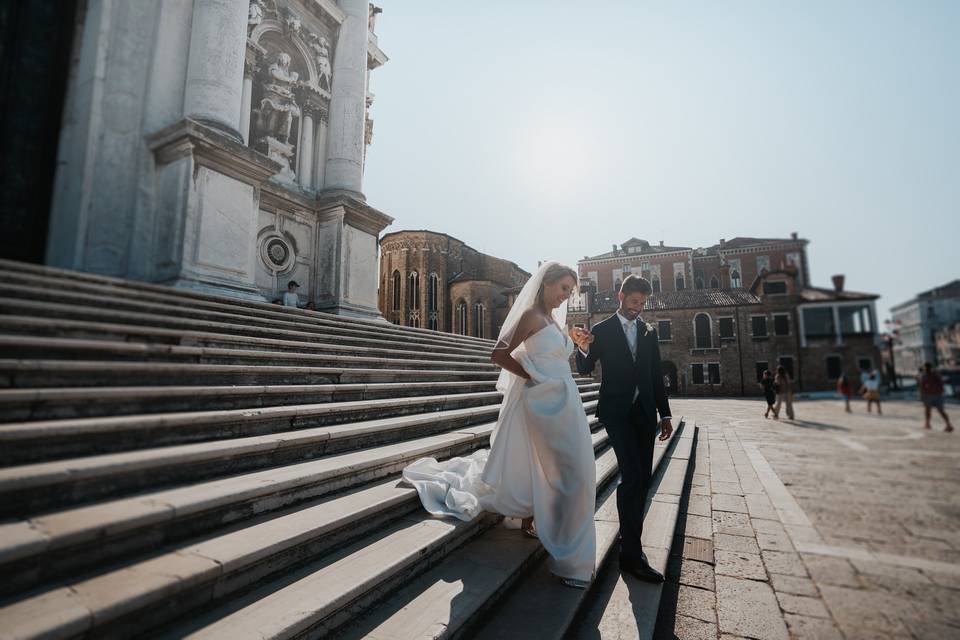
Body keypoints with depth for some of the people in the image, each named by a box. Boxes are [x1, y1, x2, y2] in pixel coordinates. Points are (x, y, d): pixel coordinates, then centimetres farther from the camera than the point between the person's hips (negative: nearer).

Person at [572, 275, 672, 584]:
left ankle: (630, 535, 26)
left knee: (643, 479, 9)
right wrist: (584, 349, -25)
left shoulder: (649, 331, 12)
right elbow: (585, 370, -4)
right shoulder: (602, 330, -1)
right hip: (617, 410, -5)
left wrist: (665, 414, 11)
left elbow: (656, 375, 13)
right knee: (632, 476, -14)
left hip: (645, 411, 5)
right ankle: (632, 554, -5)